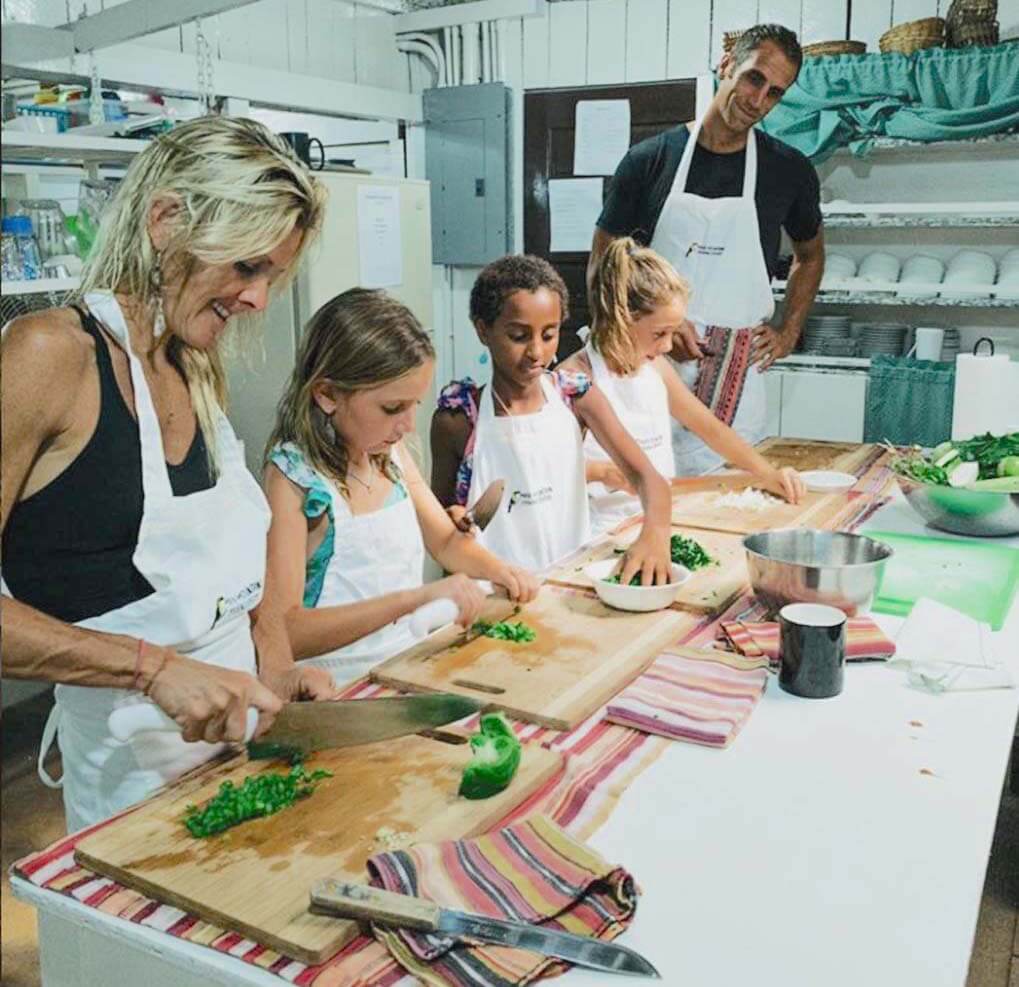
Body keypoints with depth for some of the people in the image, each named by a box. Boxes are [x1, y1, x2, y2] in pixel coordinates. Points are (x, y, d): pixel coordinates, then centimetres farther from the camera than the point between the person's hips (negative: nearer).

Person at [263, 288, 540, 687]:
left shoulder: (392, 452, 5)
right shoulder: (294, 478, -16)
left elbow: (445, 539, 20)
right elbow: (283, 631, -24)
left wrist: (497, 569, -1)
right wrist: (414, 598, -30)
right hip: (341, 694, -6)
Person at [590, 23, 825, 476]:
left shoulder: (789, 171, 7)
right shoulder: (650, 159, 2)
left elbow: (810, 256, 24)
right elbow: (602, 264, 5)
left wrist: (788, 332, 10)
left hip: (735, 381, 1)